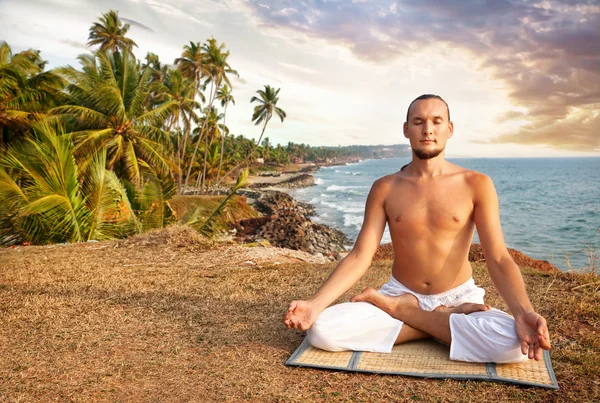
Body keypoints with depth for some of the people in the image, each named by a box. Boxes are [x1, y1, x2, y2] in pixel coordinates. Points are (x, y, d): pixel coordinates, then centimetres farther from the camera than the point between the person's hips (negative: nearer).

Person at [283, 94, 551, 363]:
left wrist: (523, 313, -31)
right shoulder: (384, 188, -2)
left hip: (459, 298, 0)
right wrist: (315, 304, -22)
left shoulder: (476, 185, -6)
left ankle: (398, 310, -12)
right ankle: (446, 324, -12)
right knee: (322, 330, -25)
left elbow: (498, 259, -11)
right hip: (400, 293, 1)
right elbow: (359, 256, -7)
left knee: (514, 343, -33)